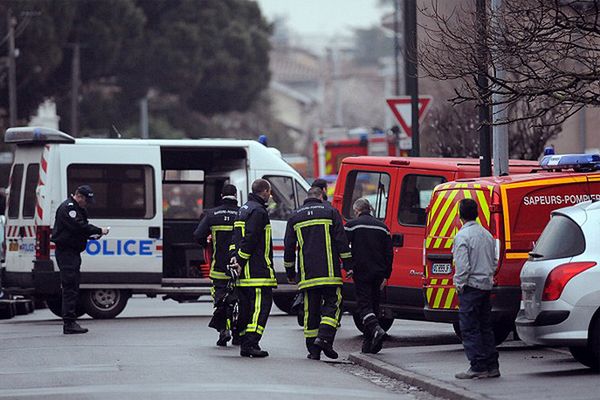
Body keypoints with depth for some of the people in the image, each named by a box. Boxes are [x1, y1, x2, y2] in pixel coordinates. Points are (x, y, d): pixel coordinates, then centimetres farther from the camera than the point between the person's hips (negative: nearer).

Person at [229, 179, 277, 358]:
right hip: (257, 270, -10)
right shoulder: (258, 211, -11)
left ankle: (244, 344, 13)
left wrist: (234, 256, 7)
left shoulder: (243, 209, 21)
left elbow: (236, 236, 18)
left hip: (244, 272, 10)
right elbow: (250, 239, -18)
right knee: (261, 305, -10)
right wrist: (240, 261, -15)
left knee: (246, 307, 12)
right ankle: (251, 343, -17)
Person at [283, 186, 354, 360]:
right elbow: (341, 240, -2)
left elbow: (289, 247, 12)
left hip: (307, 274, 3)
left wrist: (290, 272, 20)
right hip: (329, 272, -3)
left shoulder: (294, 217, 11)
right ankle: (325, 337, -18)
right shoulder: (330, 212, 3)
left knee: (311, 310, 6)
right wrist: (348, 265, 2)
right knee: (332, 304, 2)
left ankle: (313, 349, 4)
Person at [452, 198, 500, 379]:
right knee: (485, 328, 13)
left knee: (470, 330, -4)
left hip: (470, 287, -8)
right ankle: (492, 366, 13)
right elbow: (494, 262, 18)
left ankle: (478, 367, -7)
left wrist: (459, 285, -9)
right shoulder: (487, 234, 12)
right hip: (486, 286, 8)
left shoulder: (462, 236, -13)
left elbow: (462, 265, -19)